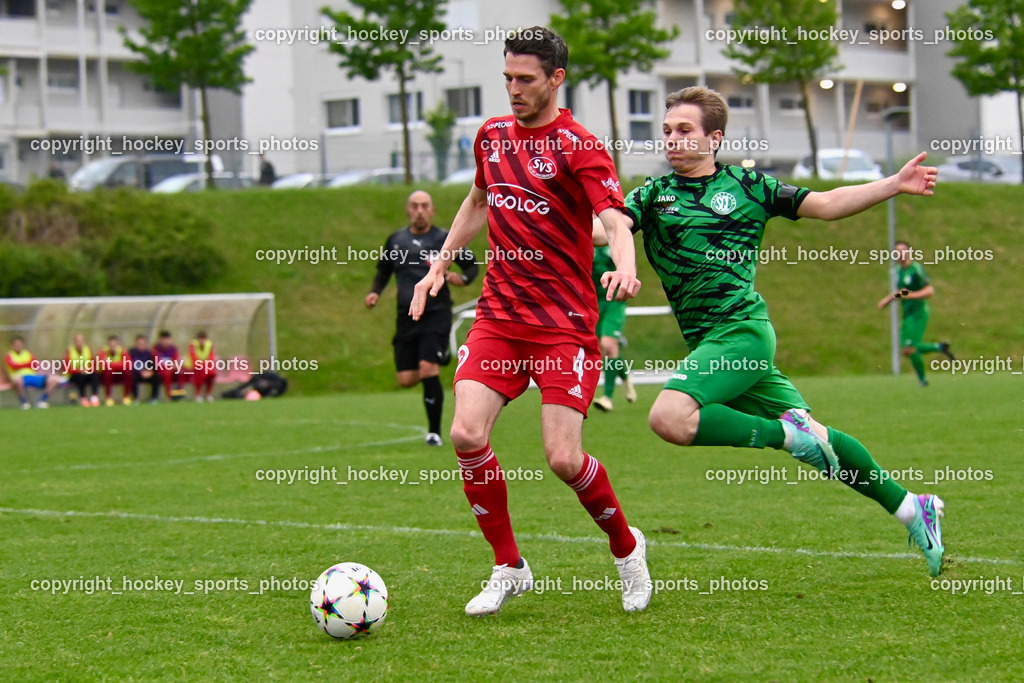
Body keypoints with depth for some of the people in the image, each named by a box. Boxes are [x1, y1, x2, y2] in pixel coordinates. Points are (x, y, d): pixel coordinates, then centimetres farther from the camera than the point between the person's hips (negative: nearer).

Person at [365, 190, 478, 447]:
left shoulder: (444, 239, -1)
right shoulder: (395, 240, 9)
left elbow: (472, 265, 8)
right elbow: (384, 271, 24)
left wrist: (463, 278, -14)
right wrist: (375, 292, 6)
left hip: (436, 313, -4)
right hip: (406, 317, 4)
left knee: (428, 370, -18)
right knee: (406, 379, 1)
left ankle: (434, 432, -4)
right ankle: (440, 357, 37)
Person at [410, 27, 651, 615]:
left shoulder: (580, 147, -9)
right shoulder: (492, 136, 10)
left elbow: (615, 221, -23)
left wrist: (626, 269, -43)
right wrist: (441, 263, 26)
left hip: (566, 324, -5)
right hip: (499, 316, 5)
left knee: (564, 459, -13)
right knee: (467, 434, -12)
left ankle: (627, 548, 17)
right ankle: (509, 568, 6)